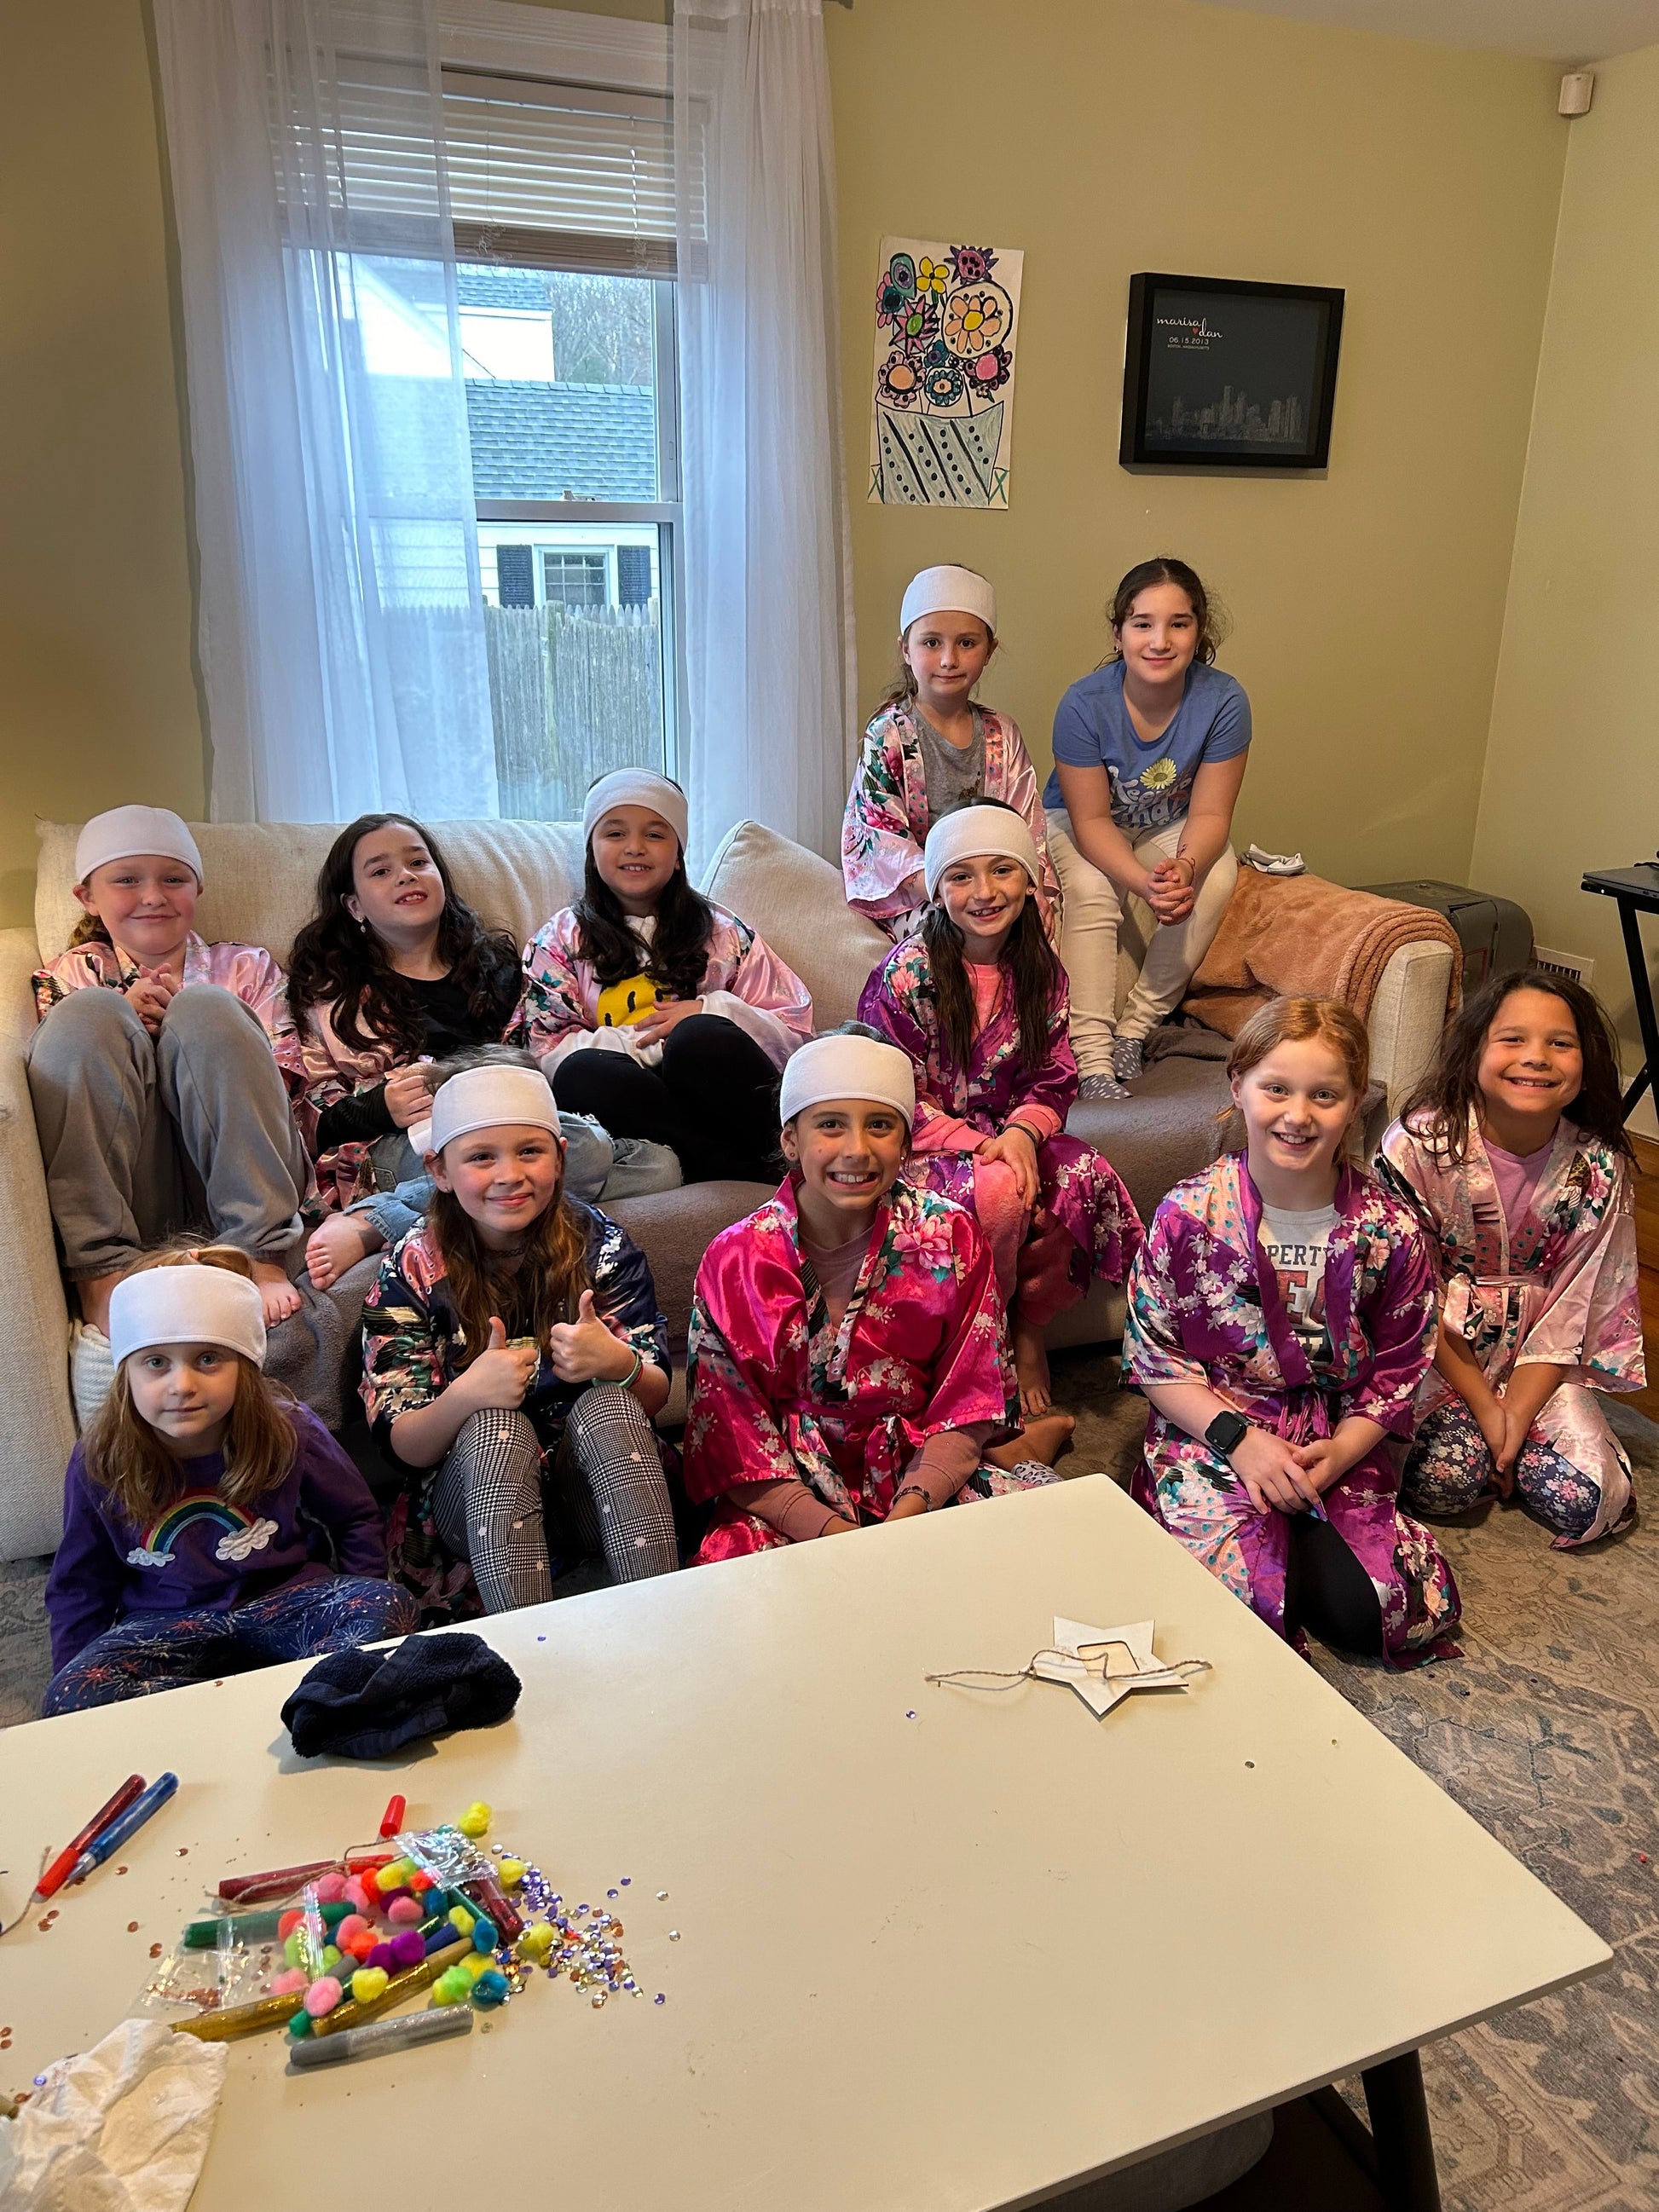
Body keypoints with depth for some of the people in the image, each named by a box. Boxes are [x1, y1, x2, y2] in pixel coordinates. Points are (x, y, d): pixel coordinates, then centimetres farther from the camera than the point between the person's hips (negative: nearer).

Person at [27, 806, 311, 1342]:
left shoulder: (246, 968, 21)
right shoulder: (68, 977, 23)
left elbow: (283, 1088, 10)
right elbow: (55, 1071, 9)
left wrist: (189, 1024, -4)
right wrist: (124, 1022, -6)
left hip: (232, 1184, 0)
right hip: (118, 1197, 1)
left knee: (205, 1010, -20)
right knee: (90, 1013, -19)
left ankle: (262, 1255, -30)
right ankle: (101, 1269, -30)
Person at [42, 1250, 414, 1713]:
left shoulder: (290, 1432, -11)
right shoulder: (99, 1463, -8)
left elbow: (356, 1519, 6)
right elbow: (78, 1588, 8)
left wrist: (362, 1606, -3)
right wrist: (72, 1681, 0)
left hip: (284, 1601, -1)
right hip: (166, 1624, 1)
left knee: (388, 1605, -28)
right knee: (72, 1697, -30)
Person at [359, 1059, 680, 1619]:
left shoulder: (601, 1246, -4)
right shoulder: (412, 1270, -5)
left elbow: (654, 1398, -5)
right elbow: (405, 1448, -8)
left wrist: (615, 1363, -29)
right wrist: (466, 1394, -31)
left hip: (595, 1490, 1)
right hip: (476, 1496, 0)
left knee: (608, 1407, -30)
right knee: (495, 1426, -31)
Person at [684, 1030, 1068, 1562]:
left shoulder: (949, 1237, -6)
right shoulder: (735, 1261, -9)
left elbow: (967, 1406, -3)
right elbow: (733, 1446, -8)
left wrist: (908, 1514, -20)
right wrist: (835, 1534, -22)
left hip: (924, 1476, 0)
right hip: (794, 1496, 0)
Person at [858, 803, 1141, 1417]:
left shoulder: (1041, 972, 4)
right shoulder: (906, 974, -12)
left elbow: (1055, 1079, 5)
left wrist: (1021, 1133, -19)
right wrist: (977, 1145, -24)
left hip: (1008, 1136, 5)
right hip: (923, 1146, -5)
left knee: (1088, 1176, -25)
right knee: (997, 1191, -35)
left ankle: (1030, 1330, -3)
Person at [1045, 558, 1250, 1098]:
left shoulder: (1223, 701, -22)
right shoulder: (1084, 703, -27)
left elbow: (1209, 813, -18)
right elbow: (1091, 819, -24)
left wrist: (1185, 867, -42)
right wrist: (1145, 882, -42)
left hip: (1171, 830, 2)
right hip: (1079, 825, -2)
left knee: (1217, 877, -27)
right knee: (1088, 889, -32)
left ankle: (1137, 1026, -16)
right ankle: (1090, 1053, -31)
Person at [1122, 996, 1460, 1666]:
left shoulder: (1389, 1230, -7)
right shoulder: (1189, 1214, -13)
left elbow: (1397, 1372, 2)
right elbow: (1150, 1353, -6)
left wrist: (1340, 1451, -14)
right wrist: (1240, 1438, -16)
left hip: (1336, 1443, 2)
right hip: (1211, 1433, -2)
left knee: (1367, 1613, -13)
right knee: (1243, 1607, -22)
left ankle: (1290, 1537, 15)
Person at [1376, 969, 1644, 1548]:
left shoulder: (1595, 1168, -12)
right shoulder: (1420, 1144, -20)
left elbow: (1569, 1310, -7)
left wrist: (1516, 1417, -14)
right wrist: (1483, 1403, -13)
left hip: (1534, 1352, 3)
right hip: (1430, 1345, -2)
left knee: (1588, 1501, -14)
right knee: (1445, 1480, -23)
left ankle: (1496, 1443, 14)